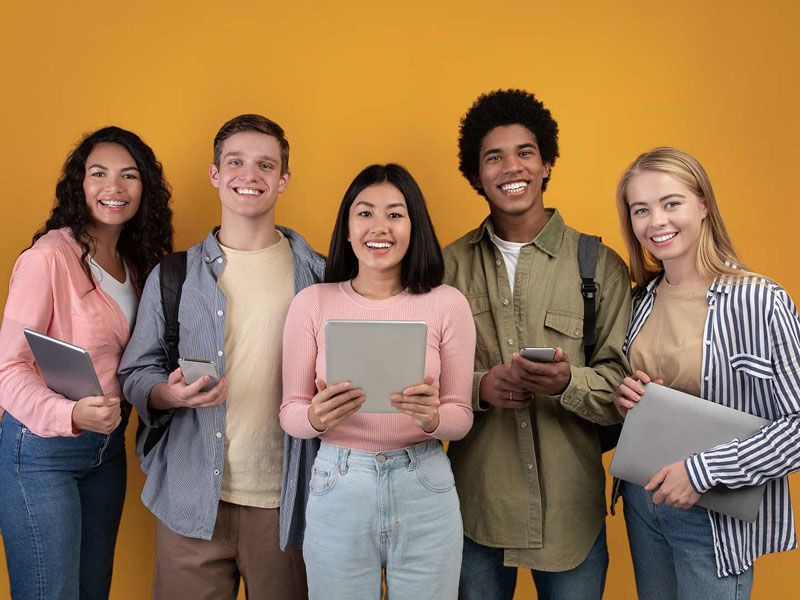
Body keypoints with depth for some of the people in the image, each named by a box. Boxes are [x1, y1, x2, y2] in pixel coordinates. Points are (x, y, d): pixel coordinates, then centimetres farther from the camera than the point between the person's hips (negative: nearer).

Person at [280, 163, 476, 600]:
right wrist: (317, 417, -21)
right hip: (338, 487, 0)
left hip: (424, 488, 0)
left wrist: (432, 417, -21)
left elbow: (461, 416, 0)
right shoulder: (312, 303, -3)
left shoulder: (447, 304, -4)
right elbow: (289, 411, 1)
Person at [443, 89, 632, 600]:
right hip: (475, 504, 1)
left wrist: (568, 382, -25)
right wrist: (478, 386, -17)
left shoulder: (602, 266, -3)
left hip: (571, 508, -1)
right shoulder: (451, 265, 2)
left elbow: (625, 386, -4)